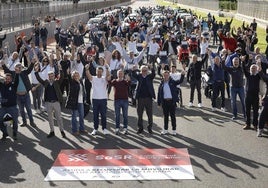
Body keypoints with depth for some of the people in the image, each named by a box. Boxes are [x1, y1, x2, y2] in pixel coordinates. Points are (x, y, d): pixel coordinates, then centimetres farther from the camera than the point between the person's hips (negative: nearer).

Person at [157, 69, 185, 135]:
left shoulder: (173, 82, 0)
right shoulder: (161, 84, 3)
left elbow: (180, 81, -12)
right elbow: (159, 93, 5)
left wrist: (182, 75, -29)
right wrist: (159, 102, 2)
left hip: (172, 101, -2)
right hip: (164, 102, 2)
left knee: (173, 116, 5)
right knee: (165, 116, 11)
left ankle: (174, 130, 13)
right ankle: (165, 129, 22)